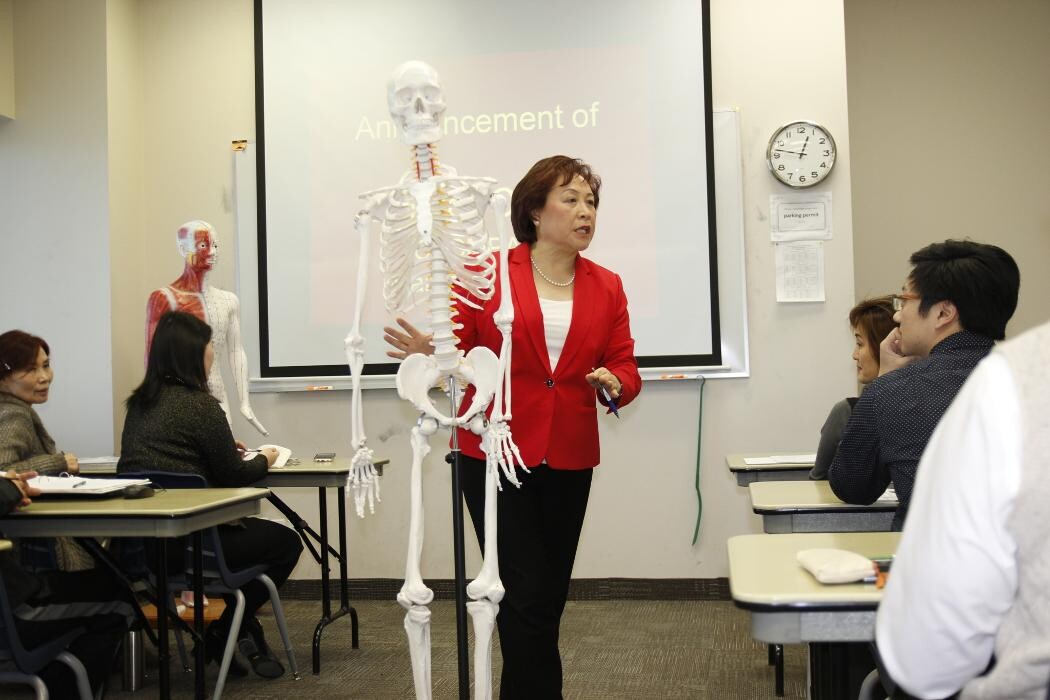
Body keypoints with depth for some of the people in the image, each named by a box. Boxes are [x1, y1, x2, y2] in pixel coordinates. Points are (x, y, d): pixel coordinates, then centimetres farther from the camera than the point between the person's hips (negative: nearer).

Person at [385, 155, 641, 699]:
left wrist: (613, 384, -16)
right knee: (527, 594, -6)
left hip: (569, 461, 4)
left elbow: (624, 369, 6)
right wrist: (432, 355, -23)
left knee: (548, 594, 11)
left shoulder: (607, 288, 8)